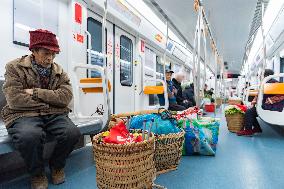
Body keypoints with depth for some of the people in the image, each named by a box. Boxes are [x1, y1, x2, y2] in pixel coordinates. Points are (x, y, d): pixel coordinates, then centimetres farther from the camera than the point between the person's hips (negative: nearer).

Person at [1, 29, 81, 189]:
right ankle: (37, 174, -2)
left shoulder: (59, 71, 10)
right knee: (30, 136, -36)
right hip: (24, 115, -2)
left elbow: (66, 97, -7)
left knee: (73, 132, -26)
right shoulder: (15, 67, 2)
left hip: (54, 115, 3)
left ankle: (57, 165, 8)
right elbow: (14, 100, -10)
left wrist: (35, 92, -13)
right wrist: (48, 102, -7)